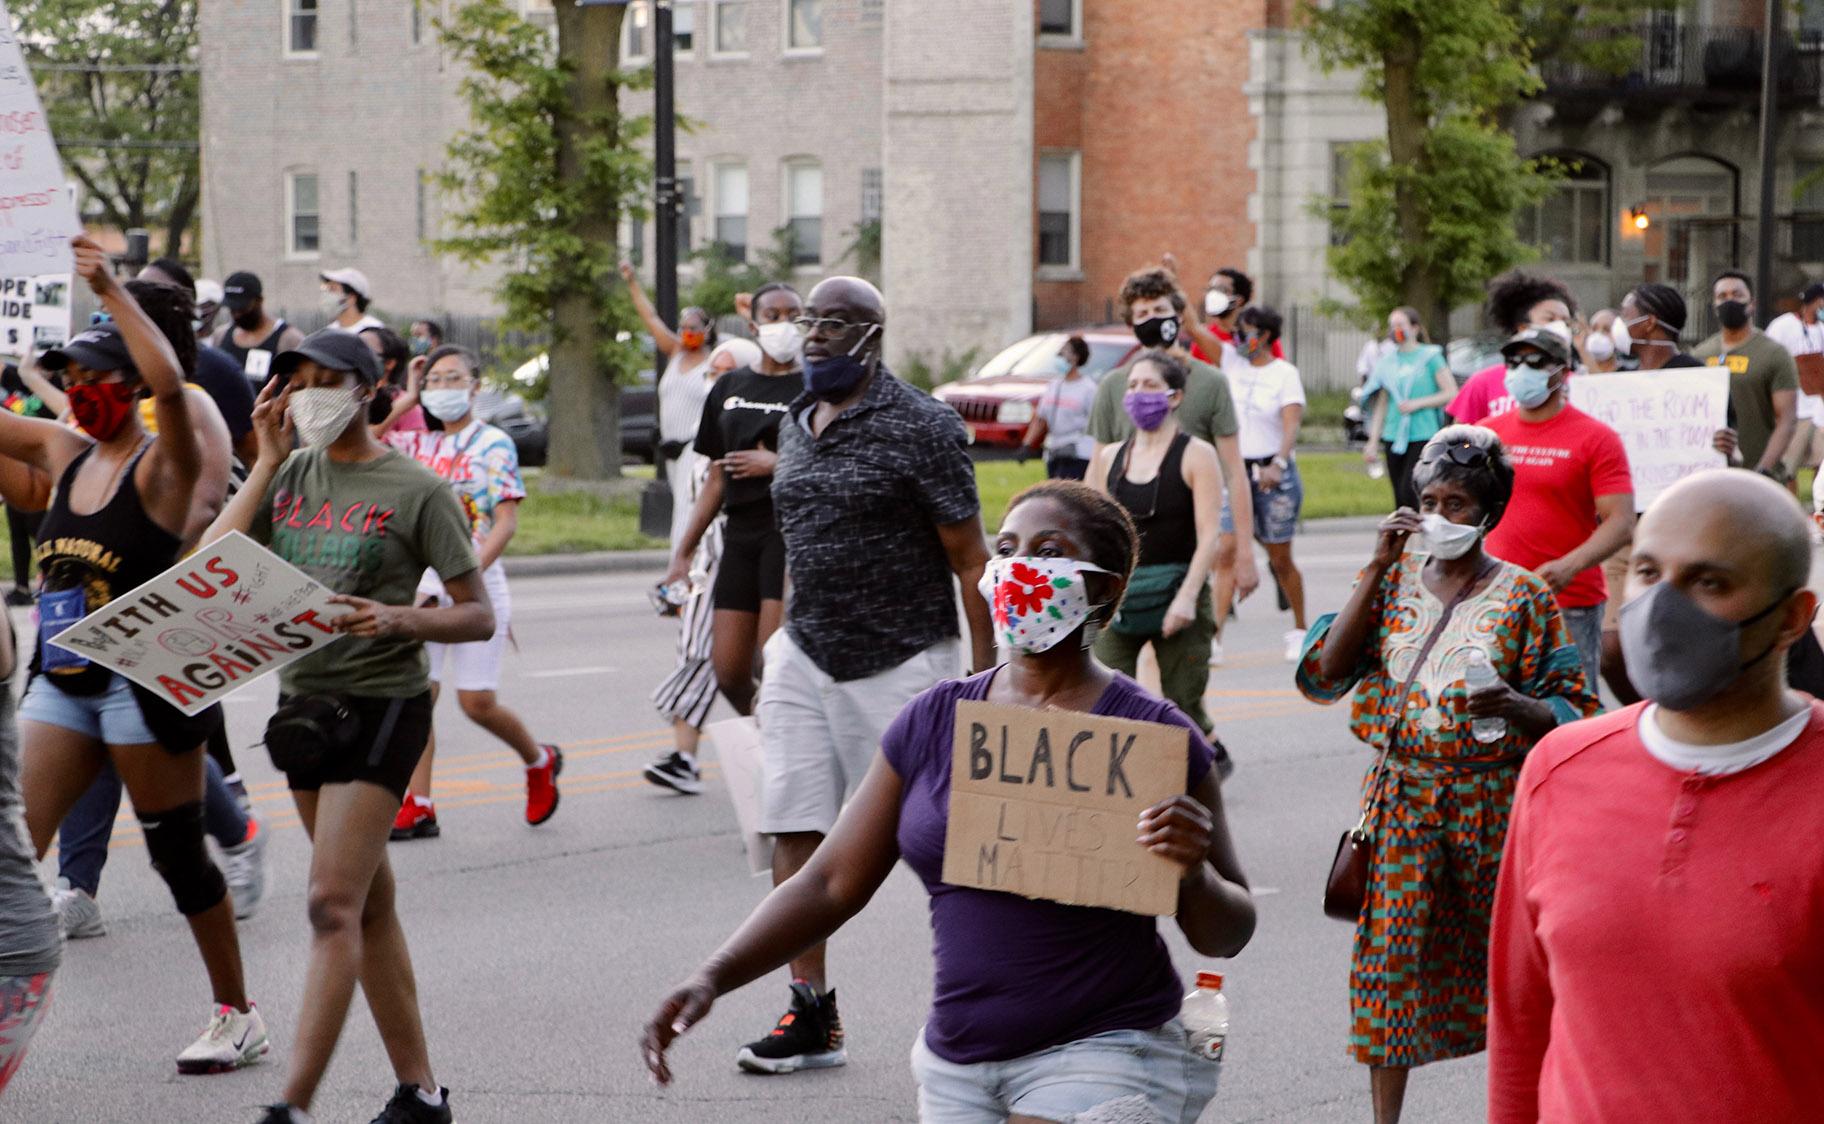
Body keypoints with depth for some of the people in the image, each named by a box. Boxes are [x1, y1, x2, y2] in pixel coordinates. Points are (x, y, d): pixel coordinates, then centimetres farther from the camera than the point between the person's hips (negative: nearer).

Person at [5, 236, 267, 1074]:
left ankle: (237, 1016, 16)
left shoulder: (163, 464, -10)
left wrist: (111, 292, -29)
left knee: (178, 854, 3)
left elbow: (169, 384, -30)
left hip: (142, 682, -7)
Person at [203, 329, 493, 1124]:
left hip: (381, 704, -7)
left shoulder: (414, 489, -6)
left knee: (333, 905, -14)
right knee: (369, 908, 13)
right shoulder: (292, 475, 9)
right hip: (302, 700, 7)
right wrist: (268, 462, -3)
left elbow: (477, 616, -6)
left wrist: (397, 619, -24)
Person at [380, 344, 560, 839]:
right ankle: (417, 807, -1)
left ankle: (540, 762, 22)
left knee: (477, 701, -5)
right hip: (422, 586, 5)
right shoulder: (420, 444, 10)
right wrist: (407, 401, 4)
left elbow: (506, 523, -11)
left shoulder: (493, 445, -4)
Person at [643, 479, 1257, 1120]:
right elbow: (831, 884, 5)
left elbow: (1224, 936, -1)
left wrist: (1192, 874, -23)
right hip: (958, 1061, 5)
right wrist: (713, 978, -8)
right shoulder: (933, 721, 4)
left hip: (1101, 1055, -5)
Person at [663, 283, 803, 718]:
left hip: (792, 532, -6)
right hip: (740, 535, 6)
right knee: (729, 672, 4)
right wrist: (683, 551, 16)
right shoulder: (729, 388, 15)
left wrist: (777, 464, -13)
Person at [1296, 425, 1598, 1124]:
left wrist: (1517, 708, -26)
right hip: (1403, 796, 1)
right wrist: (1379, 568, -11)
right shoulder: (1392, 577, 4)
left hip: (1494, 799, -1)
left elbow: (1571, 712, -3)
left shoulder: (1524, 596, -2)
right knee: (1392, 952, -2)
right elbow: (1326, 673, -8)